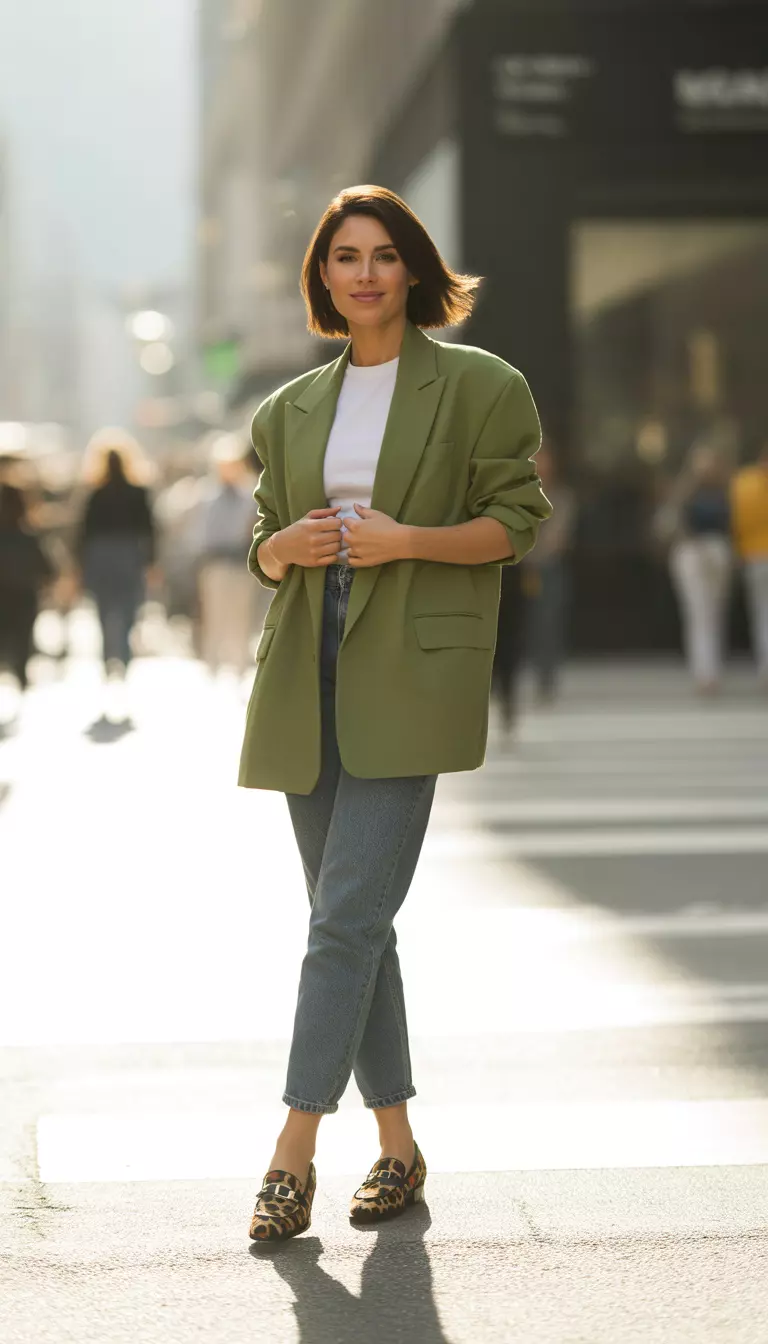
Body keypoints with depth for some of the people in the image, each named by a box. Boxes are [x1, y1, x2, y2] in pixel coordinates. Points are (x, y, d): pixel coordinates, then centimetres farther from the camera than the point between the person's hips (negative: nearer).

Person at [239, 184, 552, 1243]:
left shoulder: (478, 386, 2)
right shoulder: (289, 411, 16)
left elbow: (518, 521, -1)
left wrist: (404, 538, -15)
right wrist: (287, 544, -4)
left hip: (410, 677, -5)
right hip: (308, 678, 6)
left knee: (349, 913, -13)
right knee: (352, 919, 8)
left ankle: (293, 1153, -11)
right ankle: (398, 1146, 18)